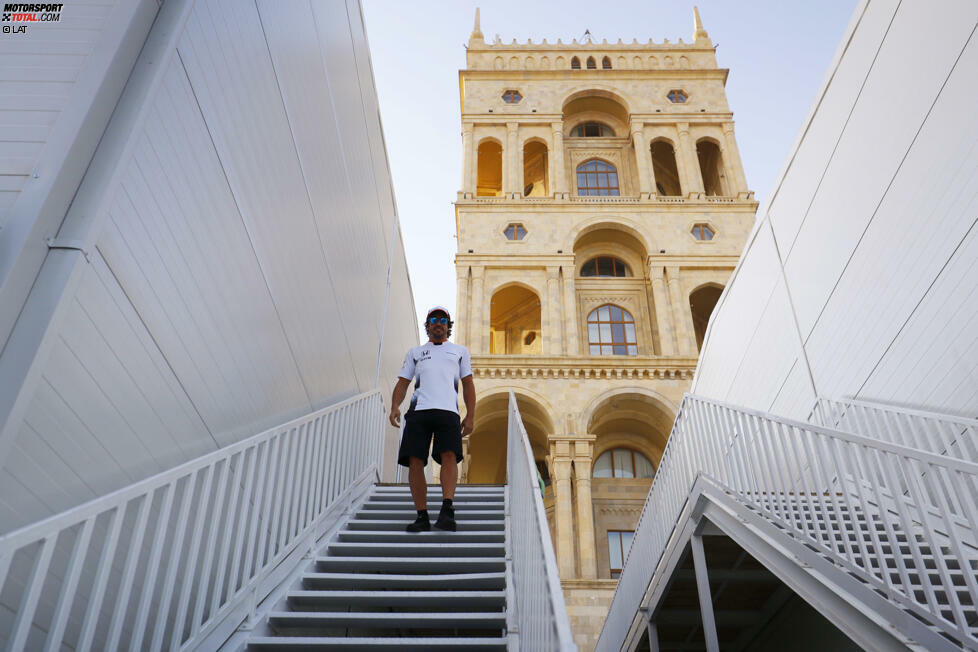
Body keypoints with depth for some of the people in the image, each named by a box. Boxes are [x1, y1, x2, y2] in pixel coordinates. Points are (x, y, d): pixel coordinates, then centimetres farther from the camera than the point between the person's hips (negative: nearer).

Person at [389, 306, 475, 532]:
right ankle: (422, 516, -5)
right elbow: (402, 383, 20)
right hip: (418, 411, 2)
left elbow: (468, 385, 20)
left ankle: (447, 510, -29)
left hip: (448, 411, -1)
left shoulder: (460, 351, 26)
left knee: (449, 455, -22)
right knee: (415, 460, -10)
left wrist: (470, 416, 8)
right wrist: (394, 407, 1)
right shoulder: (415, 352, 28)